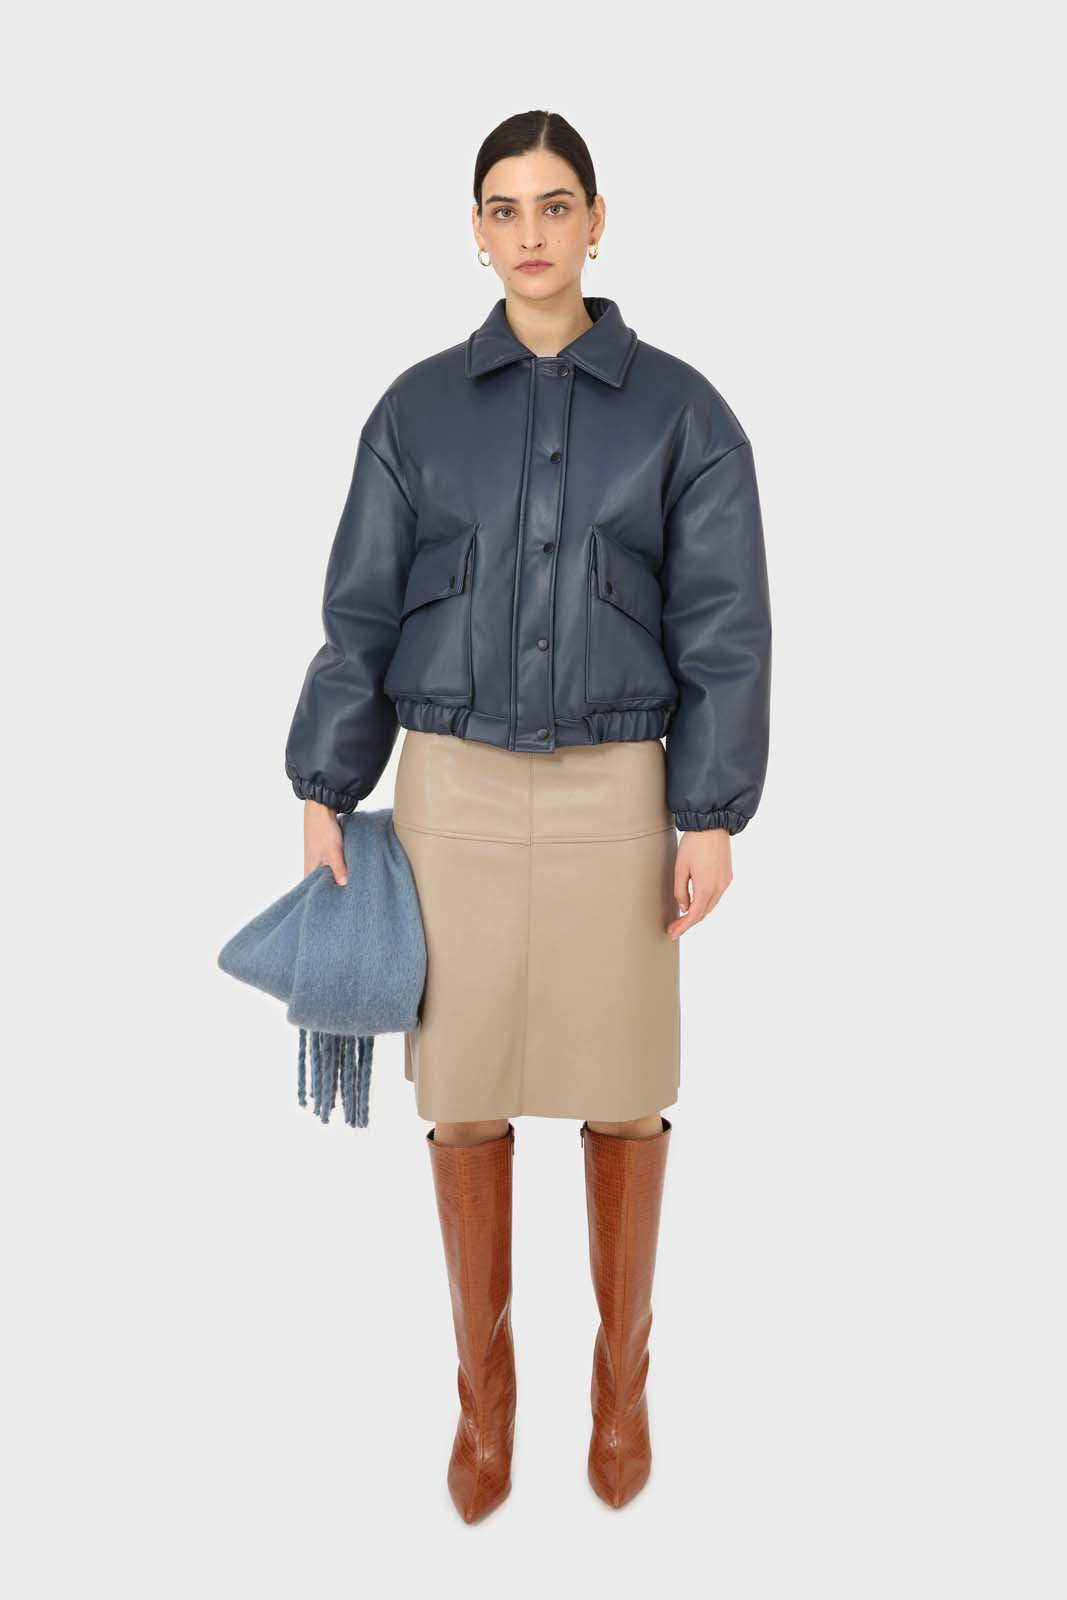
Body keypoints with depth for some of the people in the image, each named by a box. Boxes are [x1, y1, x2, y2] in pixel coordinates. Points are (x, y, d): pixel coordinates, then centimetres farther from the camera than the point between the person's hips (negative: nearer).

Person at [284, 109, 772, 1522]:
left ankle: (622, 1371, 30)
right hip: (452, 785, 1)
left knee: (621, 1095, 8)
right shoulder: (419, 408, 4)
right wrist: (324, 793, 0)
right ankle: (486, 1382, 26)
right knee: (463, 1095, 6)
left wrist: (711, 818, -7)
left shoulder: (678, 410, 0)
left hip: (612, 791, -1)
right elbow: (361, 610, 5)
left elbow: (722, 627, -2)